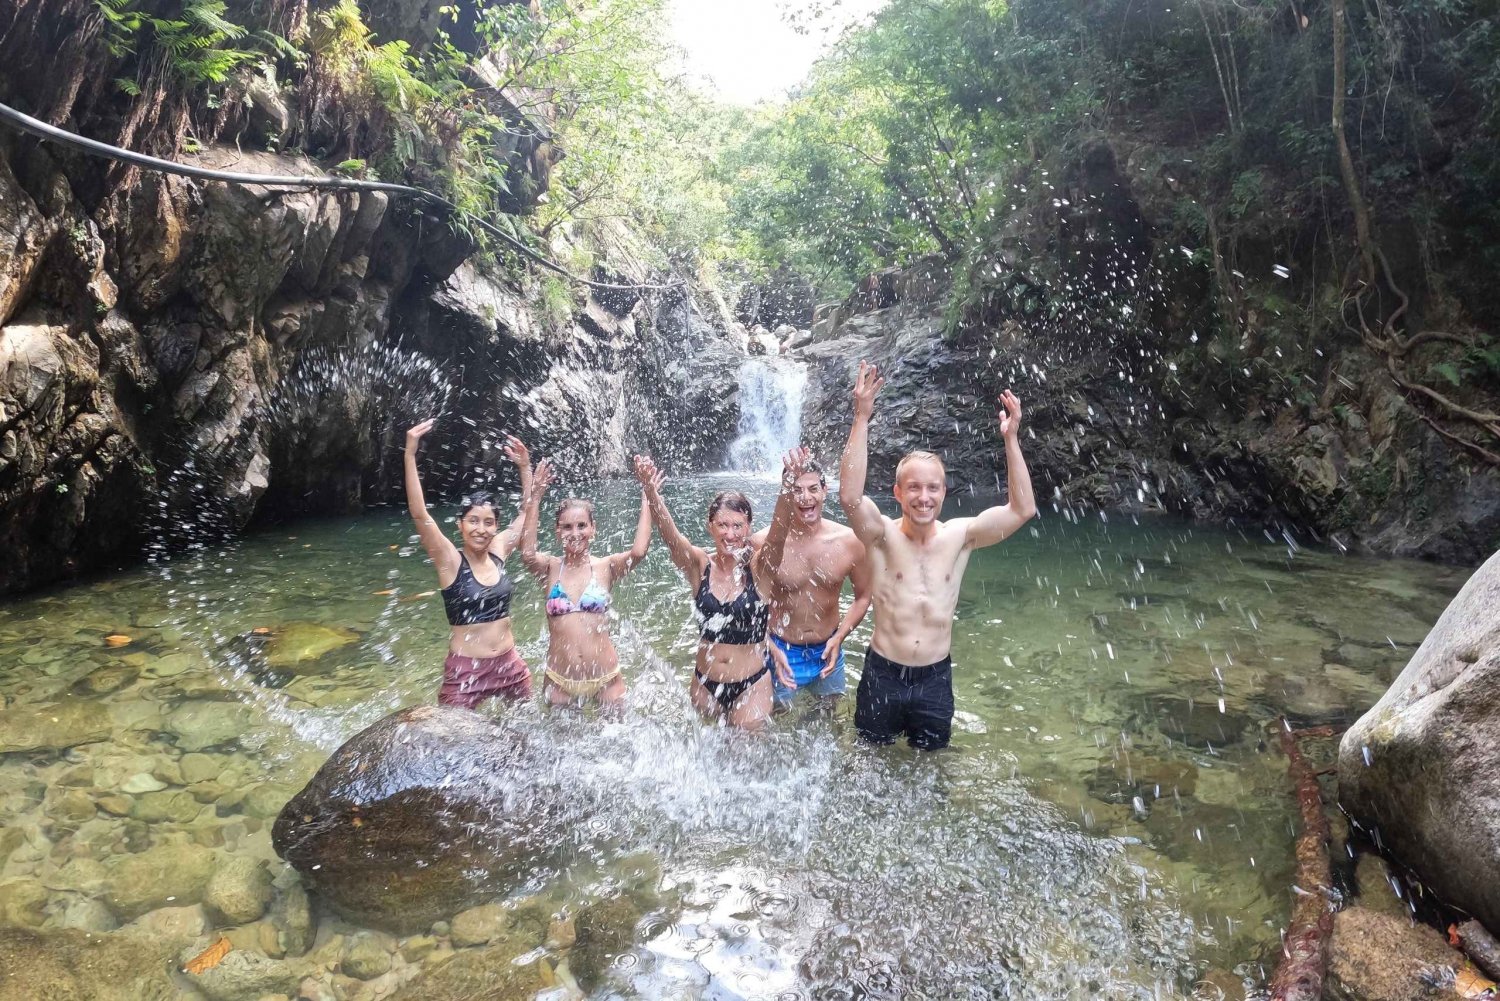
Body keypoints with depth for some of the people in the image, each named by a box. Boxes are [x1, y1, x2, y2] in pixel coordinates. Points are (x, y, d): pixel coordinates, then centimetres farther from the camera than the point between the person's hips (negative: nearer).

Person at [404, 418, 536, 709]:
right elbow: (419, 513, -25)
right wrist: (410, 456, -32)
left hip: (509, 663, 5)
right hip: (466, 668, -5)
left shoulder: (498, 552, 2)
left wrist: (525, 467, 8)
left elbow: (527, 510, 14)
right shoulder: (450, 560, -11)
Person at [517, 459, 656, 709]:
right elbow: (527, 554, -24)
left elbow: (639, 551, -23)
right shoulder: (551, 568, -2)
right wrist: (534, 498, -27)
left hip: (605, 678, 0)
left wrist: (646, 497, -22)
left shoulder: (606, 567, -4)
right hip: (559, 681, 1)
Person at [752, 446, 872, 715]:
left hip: (827, 652, 3)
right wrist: (771, 648, -14)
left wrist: (839, 637, -8)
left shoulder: (850, 541, -12)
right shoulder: (763, 543, -19)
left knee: (828, 718, 25)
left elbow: (863, 596, 2)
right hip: (781, 653, -2)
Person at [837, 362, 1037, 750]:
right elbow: (849, 496, -32)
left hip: (936, 679, 2)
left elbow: (1022, 509, -11)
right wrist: (861, 417, -37)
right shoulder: (883, 535, -12)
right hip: (882, 676, -2)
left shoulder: (960, 536, -4)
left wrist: (1011, 439, -20)